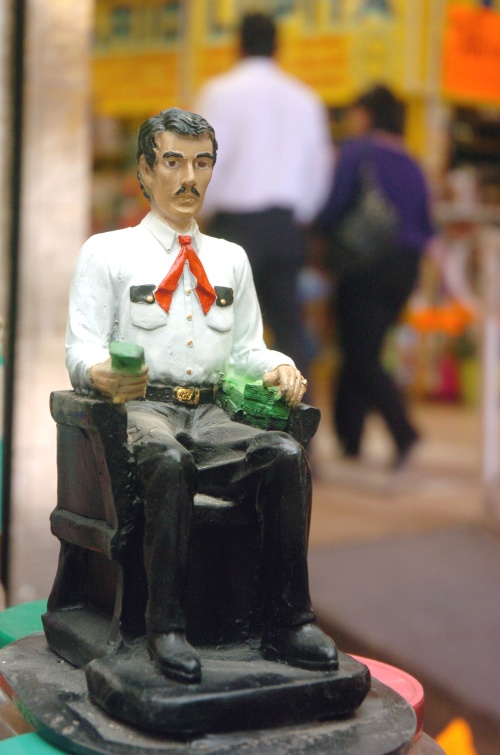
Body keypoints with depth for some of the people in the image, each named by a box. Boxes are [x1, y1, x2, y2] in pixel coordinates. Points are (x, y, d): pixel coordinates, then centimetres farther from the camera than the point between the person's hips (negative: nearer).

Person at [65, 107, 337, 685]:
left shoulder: (231, 259, 25)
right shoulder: (106, 252, 12)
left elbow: (246, 349, 22)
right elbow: (82, 345, 2)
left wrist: (278, 367, -2)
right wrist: (103, 374, -22)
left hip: (212, 410, 4)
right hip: (140, 406, -3)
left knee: (287, 454, -28)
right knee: (170, 461, -39)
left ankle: (288, 622, -21)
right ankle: (165, 627, -31)